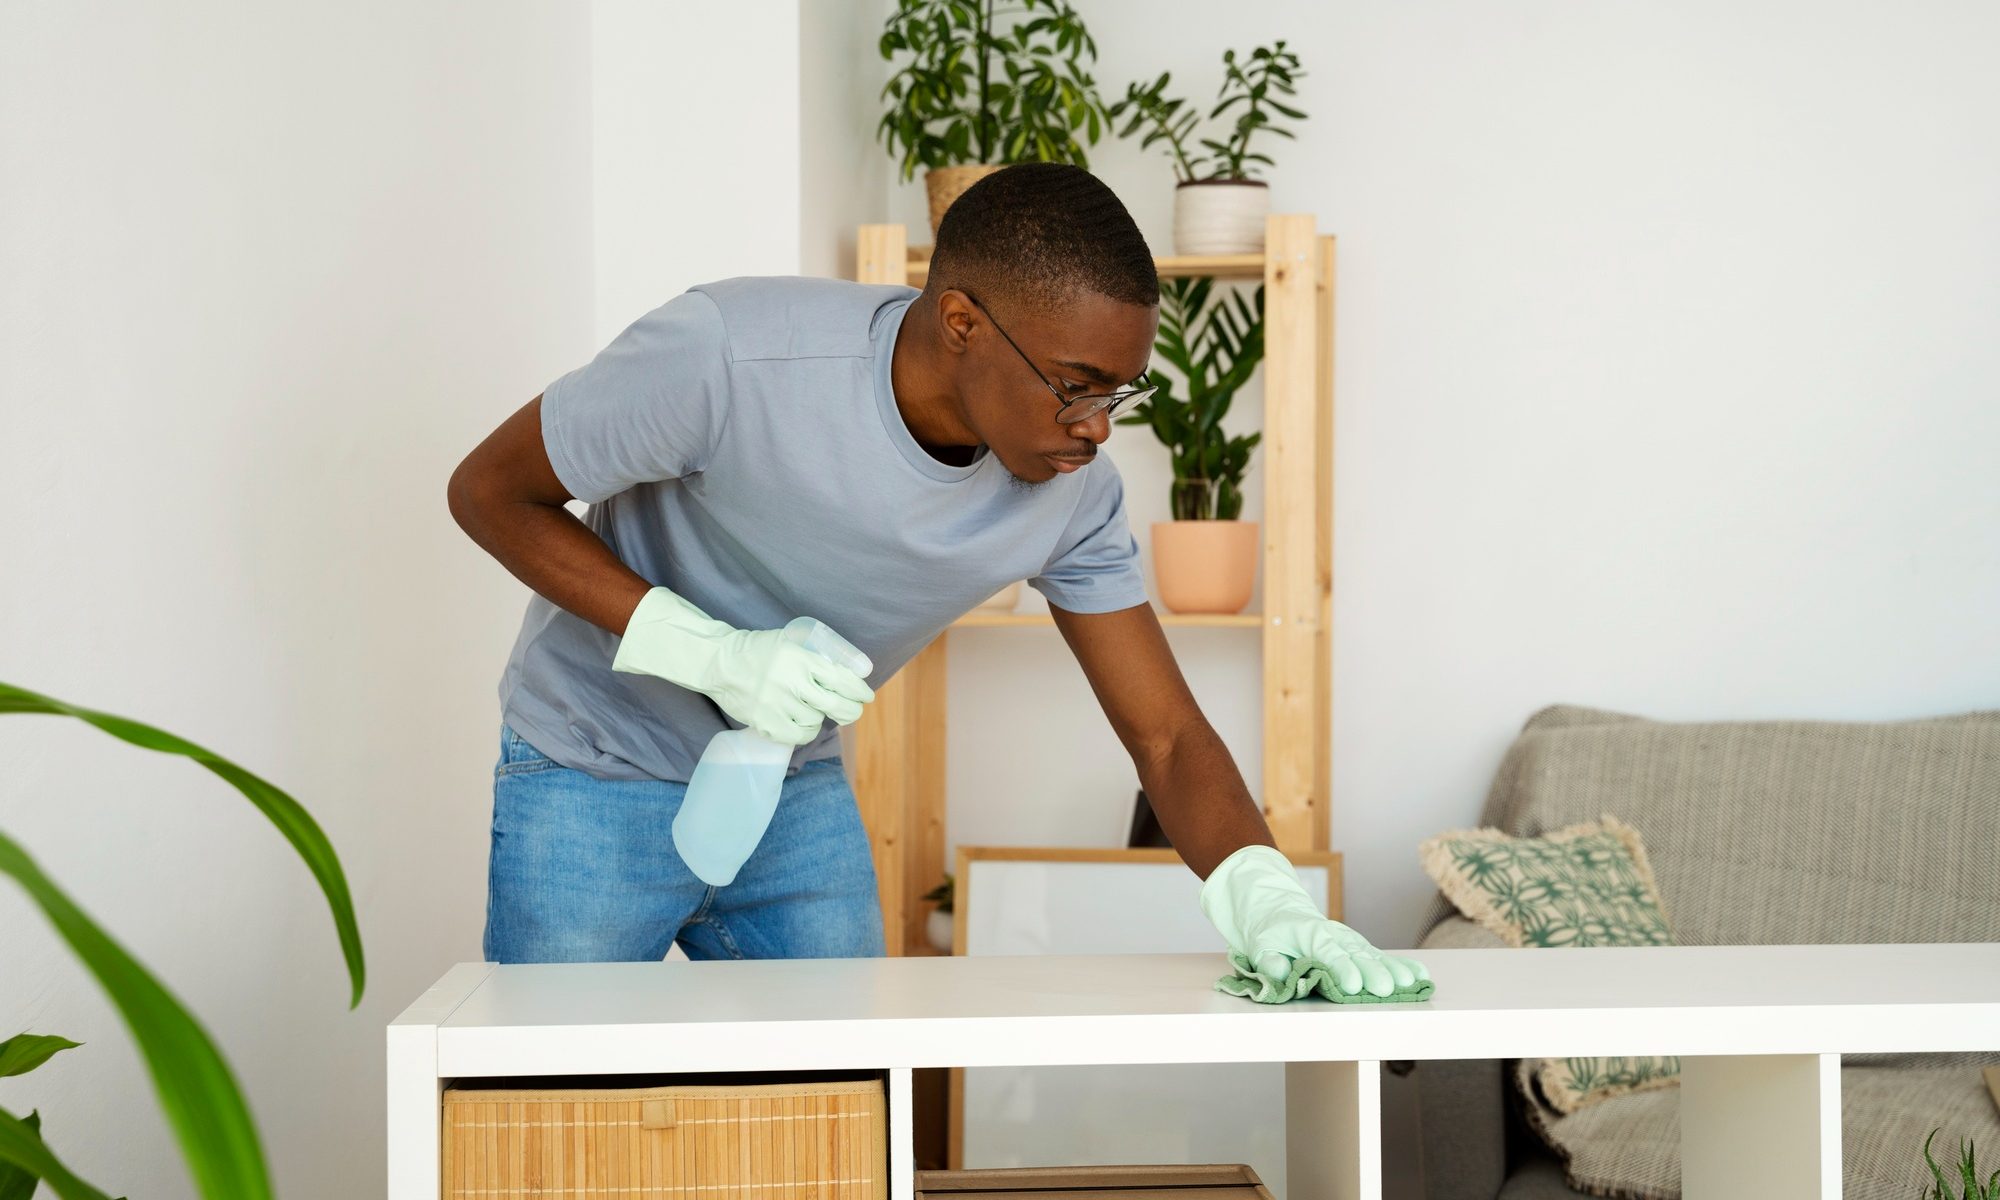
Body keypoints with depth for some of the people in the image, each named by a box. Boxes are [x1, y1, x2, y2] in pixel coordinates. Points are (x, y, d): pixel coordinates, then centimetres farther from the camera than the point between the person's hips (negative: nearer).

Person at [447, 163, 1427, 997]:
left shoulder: (1072, 493, -16)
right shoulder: (724, 356, -32)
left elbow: (1167, 737, -11)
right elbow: (489, 490, -19)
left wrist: (1264, 897, -32)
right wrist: (707, 651, -30)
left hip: (799, 798, 4)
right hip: (594, 780, -4)